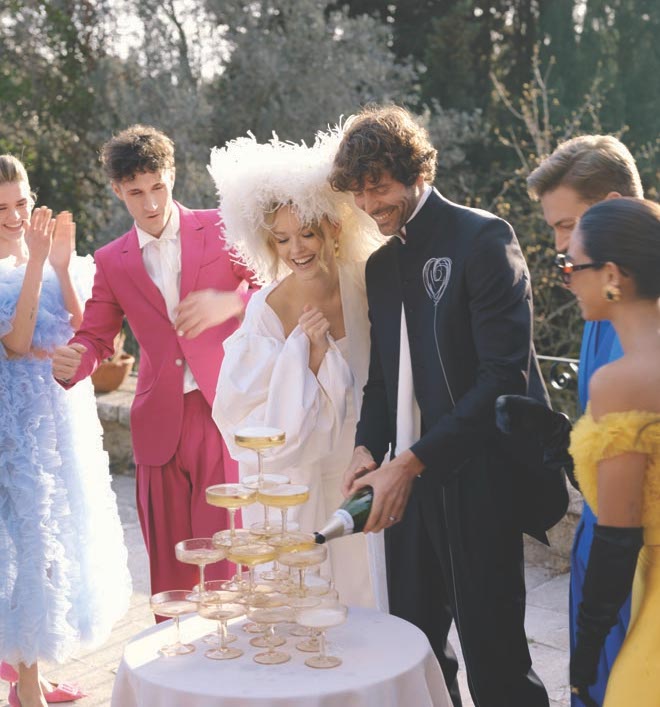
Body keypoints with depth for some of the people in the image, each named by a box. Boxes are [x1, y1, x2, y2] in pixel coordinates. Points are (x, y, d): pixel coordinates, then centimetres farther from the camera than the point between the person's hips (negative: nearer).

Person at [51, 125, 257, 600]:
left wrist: (230, 303, -20)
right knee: (170, 563, 5)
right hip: (161, 424, 3)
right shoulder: (112, 262, 13)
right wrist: (70, 363, -10)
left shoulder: (221, 229, 4)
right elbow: (95, 338, 13)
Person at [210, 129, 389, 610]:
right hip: (293, 486, -2)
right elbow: (260, 420, -14)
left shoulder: (366, 289, -7)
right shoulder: (269, 309, -14)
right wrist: (306, 353, -22)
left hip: (357, 477, 2)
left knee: (363, 590, 12)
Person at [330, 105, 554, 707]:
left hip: (477, 476, -7)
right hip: (409, 477, 7)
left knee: (493, 656, -1)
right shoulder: (382, 265, 15)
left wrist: (414, 461, -19)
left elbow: (505, 375, -16)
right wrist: (369, 447, 0)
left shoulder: (483, 238, -8)